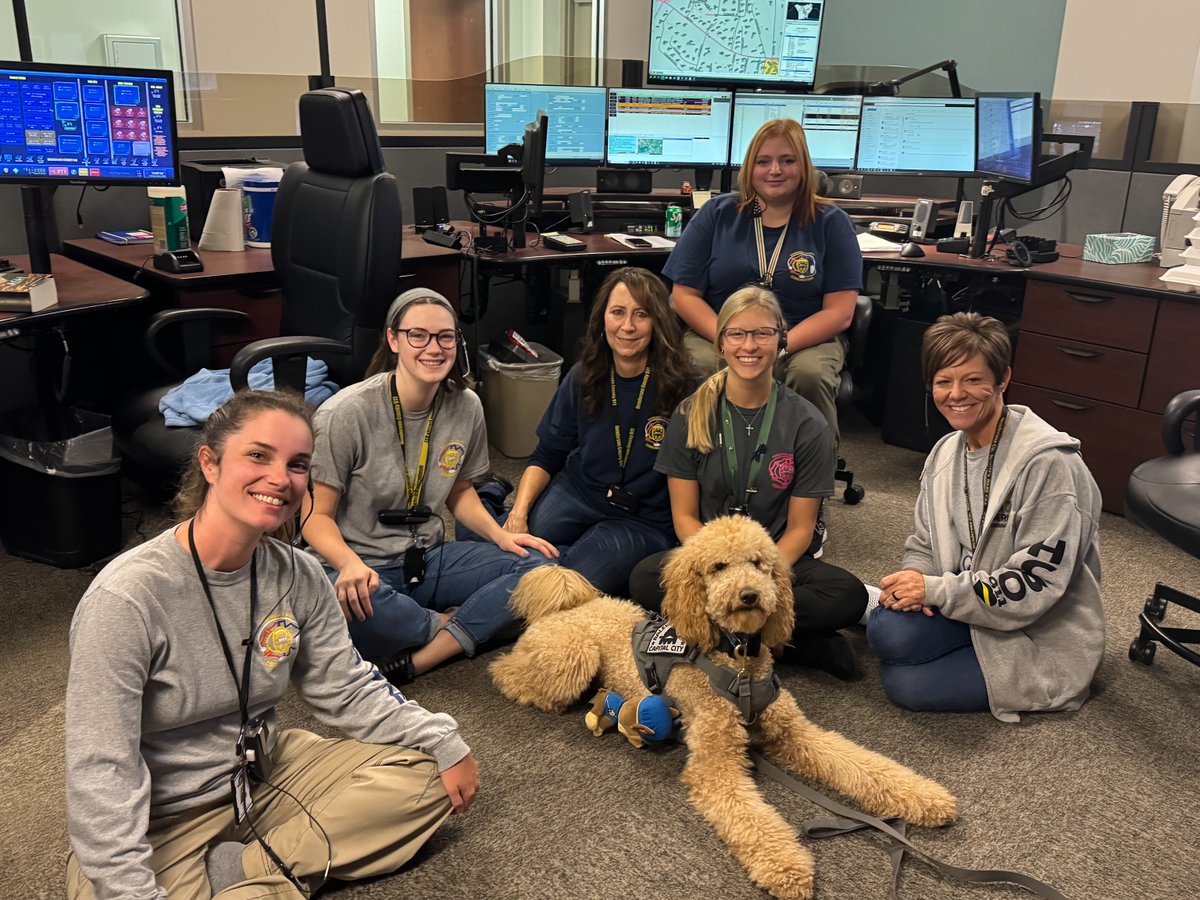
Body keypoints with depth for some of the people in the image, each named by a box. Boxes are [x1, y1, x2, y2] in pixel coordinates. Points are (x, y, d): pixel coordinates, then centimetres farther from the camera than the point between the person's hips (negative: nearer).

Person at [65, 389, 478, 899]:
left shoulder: (298, 576, -6)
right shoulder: (126, 598, -23)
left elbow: (347, 690, 1)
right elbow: (102, 775, -23)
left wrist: (444, 742, -7)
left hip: (265, 773, 6)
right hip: (161, 820, -6)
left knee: (424, 774, -4)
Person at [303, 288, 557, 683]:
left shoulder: (465, 407, 1)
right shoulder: (346, 413, -15)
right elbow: (317, 515, -11)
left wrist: (500, 534, -3)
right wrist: (350, 564, -32)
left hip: (429, 560, 5)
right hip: (363, 568, -5)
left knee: (539, 564, -16)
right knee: (349, 604, -41)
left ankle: (415, 661, -24)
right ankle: (456, 628, -9)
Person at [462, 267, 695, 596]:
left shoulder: (680, 388, -13)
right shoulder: (583, 378, -1)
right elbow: (547, 455, 4)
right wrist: (519, 511, -11)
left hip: (645, 519, -3)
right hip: (578, 492, 3)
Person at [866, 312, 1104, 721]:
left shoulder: (1048, 462, -22)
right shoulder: (947, 451, 2)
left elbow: (1035, 585, -24)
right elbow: (925, 543, 10)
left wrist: (934, 589, -20)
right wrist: (913, 578, -13)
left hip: (1041, 636, -5)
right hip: (971, 601, 5)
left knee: (904, 683, -18)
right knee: (888, 633, -26)